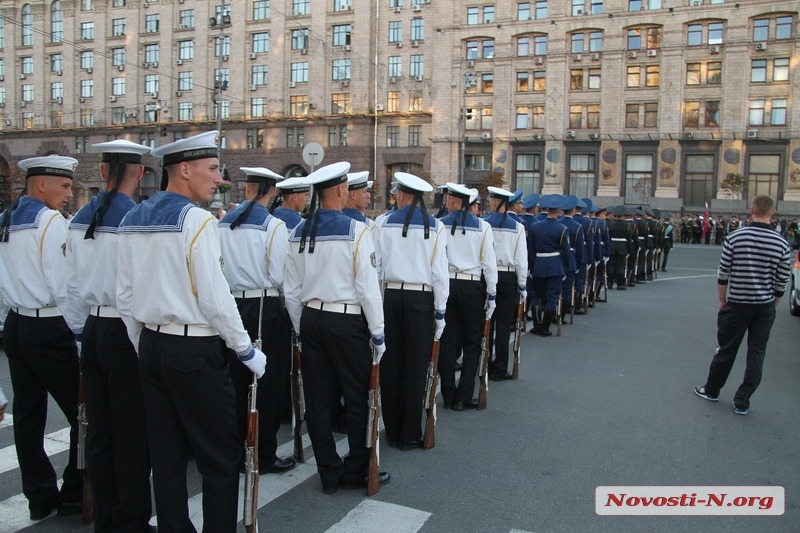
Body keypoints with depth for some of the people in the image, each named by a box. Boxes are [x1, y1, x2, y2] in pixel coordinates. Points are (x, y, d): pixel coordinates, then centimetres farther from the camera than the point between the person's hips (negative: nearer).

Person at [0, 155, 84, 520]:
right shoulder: (50, 220, -14)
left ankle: (39, 496, 23)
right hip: (48, 329, -9)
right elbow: (63, 285, -16)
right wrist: (80, 327, -6)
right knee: (82, 411, 1)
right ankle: (75, 495, 10)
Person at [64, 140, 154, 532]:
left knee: (99, 430, 15)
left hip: (92, 330, 7)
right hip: (125, 332, -7)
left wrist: (82, 331, 20)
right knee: (132, 433, 4)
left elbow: (72, 285, 11)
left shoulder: (80, 219, 6)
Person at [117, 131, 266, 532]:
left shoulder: (132, 219, 8)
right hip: (194, 350, -8)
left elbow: (124, 296, 11)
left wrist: (144, 344, 20)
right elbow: (215, 298, -17)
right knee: (221, 457, 3)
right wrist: (247, 351, -7)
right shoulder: (196, 219, -15)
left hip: (151, 346, 8)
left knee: (166, 454, 15)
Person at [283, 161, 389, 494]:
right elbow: (368, 287, -13)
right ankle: (356, 472, 19)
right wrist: (378, 333, -5)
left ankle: (329, 473, 23)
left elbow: (291, 290, 8)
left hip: (311, 320, 6)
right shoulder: (355, 230, -12)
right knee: (357, 398, 8)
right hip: (347, 321, -6)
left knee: (318, 399, 11)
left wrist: (300, 329, 18)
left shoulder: (298, 233, 4)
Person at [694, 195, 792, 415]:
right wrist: (773, 306, 13)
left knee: (726, 349, 12)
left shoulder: (734, 238, -10)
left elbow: (723, 274, -6)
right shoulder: (782, 244, -6)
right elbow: (782, 282, -1)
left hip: (737, 304, -1)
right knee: (756, 354, 10)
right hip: (765, 307, 1)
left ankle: (711, 390, 28)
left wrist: (722, 301, 7)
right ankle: (742, 402, 15)